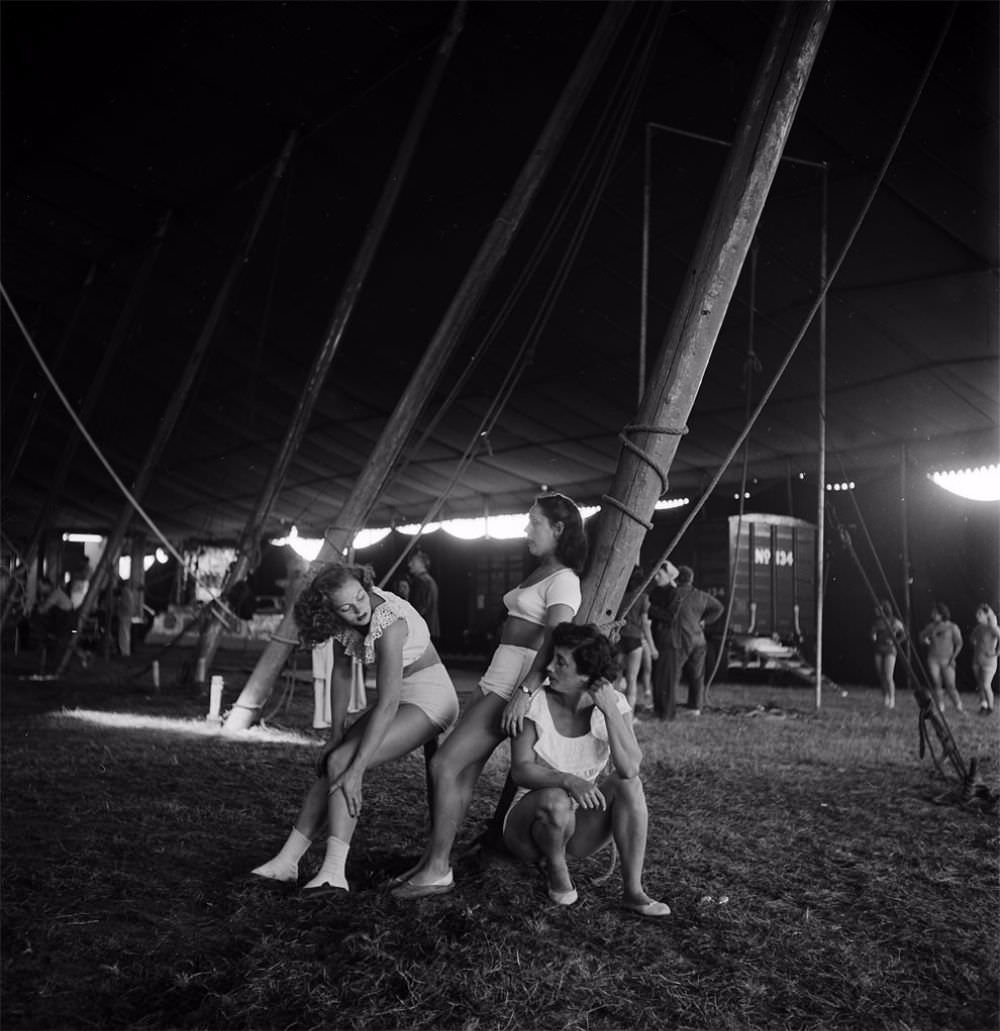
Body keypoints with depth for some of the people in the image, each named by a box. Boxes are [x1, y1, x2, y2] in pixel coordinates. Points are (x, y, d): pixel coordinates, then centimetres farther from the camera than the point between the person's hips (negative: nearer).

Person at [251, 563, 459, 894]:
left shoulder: (388, 623, -31)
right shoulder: (339, 617, -8)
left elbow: (387, 704, -34)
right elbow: (341, 672, 5)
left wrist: (355, 769, -36)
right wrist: (336, 735, 4)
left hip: (430, 697, -8)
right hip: (399, 698, 8)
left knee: (341, 762, -22)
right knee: (329, 764, 2)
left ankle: (334, 871, -29)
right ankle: (287, 861, 5)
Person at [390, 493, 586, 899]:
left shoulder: (563, 580, -9)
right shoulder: (538, 574, 20)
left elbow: (555, 640, -21)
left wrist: (524, 691, -30)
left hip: (513, 686, -9)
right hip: (498, 682, 9)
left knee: (445, 765, -12)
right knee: (463, 772, 7)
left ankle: (437, 871, -4)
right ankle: (432, 860, 12)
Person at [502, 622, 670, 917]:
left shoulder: (614, 704, -10)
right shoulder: (535, 702, -15)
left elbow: (629, 768, -24)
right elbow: (520, 770, -21)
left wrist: (609, 711, -30)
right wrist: (567, 780, -38)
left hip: (579, 829, 2)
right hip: (529, 823, -2)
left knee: (628, 782, -24)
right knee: (556, 800, -36)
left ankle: (633, 890, -19)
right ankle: (554, 865, -3)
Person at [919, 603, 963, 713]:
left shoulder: (952, 627, -7)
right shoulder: (931, 626, 2)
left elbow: (959, 644, -5)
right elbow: (922, 636, 19)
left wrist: (953, 658, -11)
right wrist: (928, 643, 5)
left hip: (947, 661, -3)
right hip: (933, 659, 3)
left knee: (950, 686, -8)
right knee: (937, 685, 2)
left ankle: (959, 708, 3)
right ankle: (940, 709, 7)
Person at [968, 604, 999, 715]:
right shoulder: (977, 628, 4)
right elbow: (972, 638, 26)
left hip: (989, 661, -6)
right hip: (977, 660, 6)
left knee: (986, 686, -5)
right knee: (980, 685, 11)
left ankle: (990, 707, 13)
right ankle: (983, 706, 24)